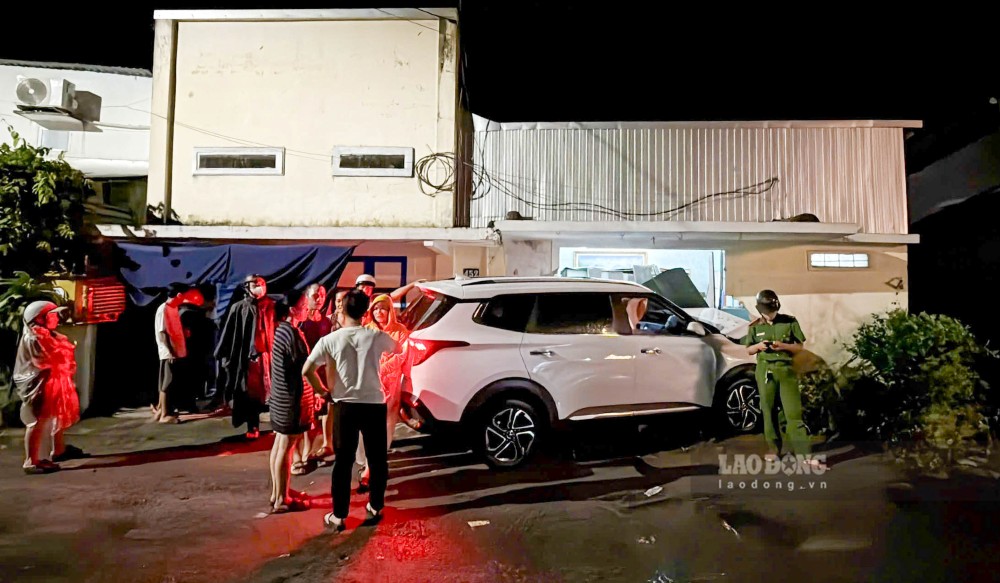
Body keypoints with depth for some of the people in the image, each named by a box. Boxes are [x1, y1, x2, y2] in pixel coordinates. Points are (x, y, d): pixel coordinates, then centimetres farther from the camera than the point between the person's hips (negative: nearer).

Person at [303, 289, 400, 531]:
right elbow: (398, 348, 17)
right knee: (377, 459, 15)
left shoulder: (330, 339, -7)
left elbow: (307, 370, -11)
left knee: (343, 462, 10)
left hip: (345, 405, 0)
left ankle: (338, 516, 16)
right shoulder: (377, 336, -5)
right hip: (374, 405, 0)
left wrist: (322, 390, 4)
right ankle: (375, 508, 27)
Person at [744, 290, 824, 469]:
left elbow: (799, 347, 2)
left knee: (793, 412, -6)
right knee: (769, 411, 7)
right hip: (765, 370, 2)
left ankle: (805, 454, -7)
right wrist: (758, 346, -11)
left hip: (786, 369, -1)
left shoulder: (790, 322, 0)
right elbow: (749, 350, 11)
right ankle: (773, 447, 21)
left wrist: (783, 346, -16)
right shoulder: (755, 326, 3)